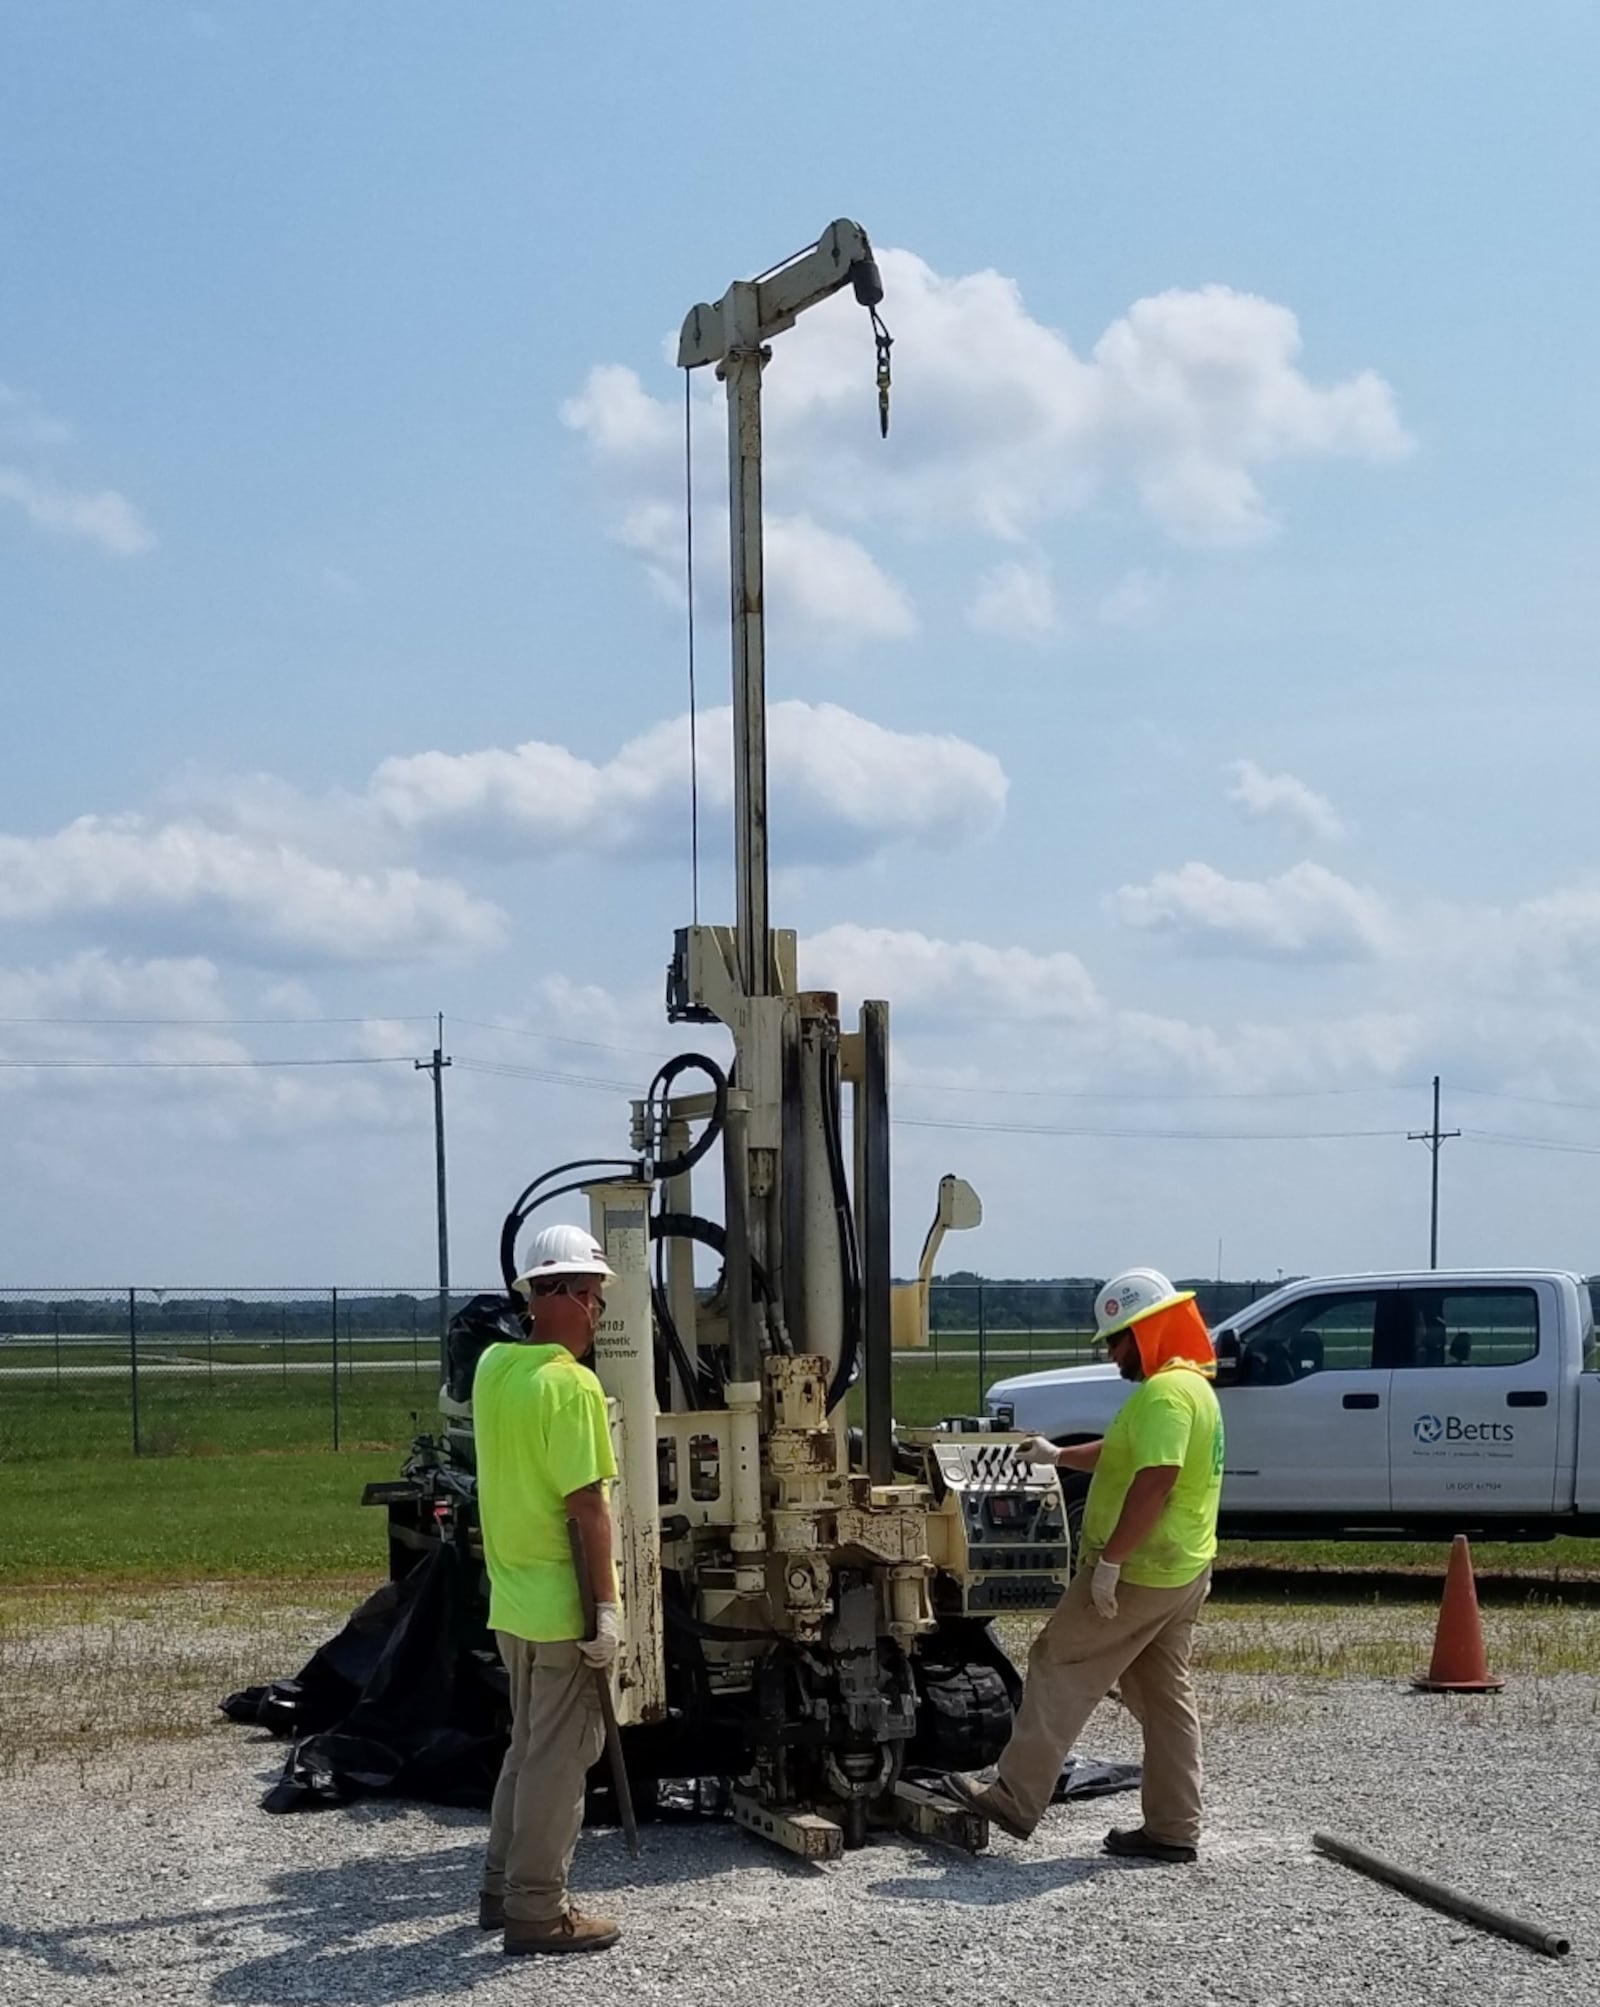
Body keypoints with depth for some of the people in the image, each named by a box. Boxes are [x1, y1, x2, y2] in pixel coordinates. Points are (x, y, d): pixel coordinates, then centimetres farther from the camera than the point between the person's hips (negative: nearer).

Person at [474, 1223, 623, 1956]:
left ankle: (503, 1888, 26)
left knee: (529, 1747, 20)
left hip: (512, 1598, 8)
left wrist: (551, 1330, 18)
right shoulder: (571, 1384, -20)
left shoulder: (493, 1366, 5)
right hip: (563, 1605, -8)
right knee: (559, 1758, 0)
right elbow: (586, 1505, -21)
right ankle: (537, 1911, 6)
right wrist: (606, 1603, -17)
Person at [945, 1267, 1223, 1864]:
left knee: (1060, 1671, -2)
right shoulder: (1193, 1386, 16)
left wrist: (1109, 1560, -26)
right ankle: (1173, 1830, 14)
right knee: (1164, 1696, 12)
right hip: (1182, 1571, 10)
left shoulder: (1164, 1392, -19)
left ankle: (1015, 1799, 1)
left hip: (1138, 1572, -10)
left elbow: (1154, 1480, -29)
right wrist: (1058, 1456, 34)